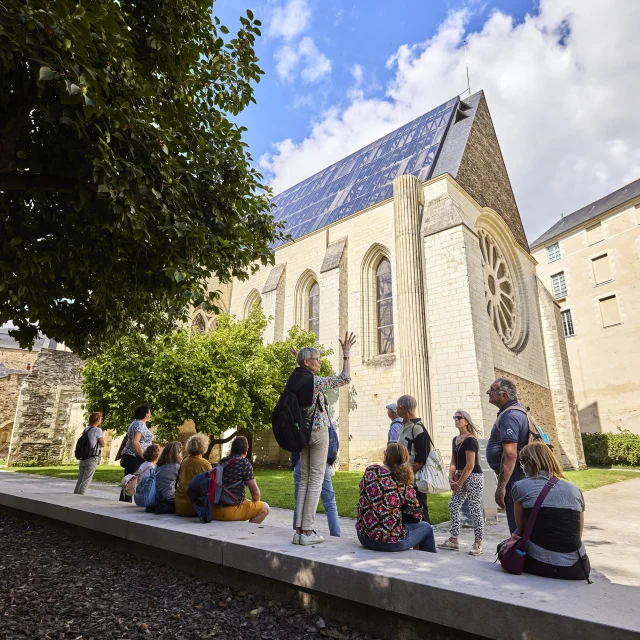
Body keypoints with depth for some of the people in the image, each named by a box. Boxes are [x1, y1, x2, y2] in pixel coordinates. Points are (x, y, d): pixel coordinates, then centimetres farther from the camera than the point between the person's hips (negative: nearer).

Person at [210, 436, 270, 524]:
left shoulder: (222, 462, 11)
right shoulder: (245, 463, -9)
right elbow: (255, 492, -5)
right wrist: (256, 503, 17)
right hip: (229, 512, -8)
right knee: (265, 508, 6)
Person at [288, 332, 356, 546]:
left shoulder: (293, 381, 4)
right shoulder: (315, 381, -14)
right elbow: (344, 378, -9)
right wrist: (346, 354, -4)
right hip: (318, 432, -7)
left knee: (304, 481, 11)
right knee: (316, 481, -1)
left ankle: (299, 530, 11)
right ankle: (307, 531, 2)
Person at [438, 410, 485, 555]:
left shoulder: (470, 440, -16)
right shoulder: (455, 440, 10)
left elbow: (470, 465, -18)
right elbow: (453, 461, 13)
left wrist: (459, 483, -13)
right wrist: (451, 478, 0)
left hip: (473, 477, -9)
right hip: (462, 477, 9)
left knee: (475, 510, -2)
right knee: (453, 506, 9)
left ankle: (478, 544, 11)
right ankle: (453, 541, 18)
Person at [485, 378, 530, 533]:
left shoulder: (509, 416, -20)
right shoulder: (517, 410, 13)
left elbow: (510, 455, -28)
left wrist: (501, 487, -26)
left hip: (513, 478, -11)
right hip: (520, 476, 11)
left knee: (516, 524, -2)